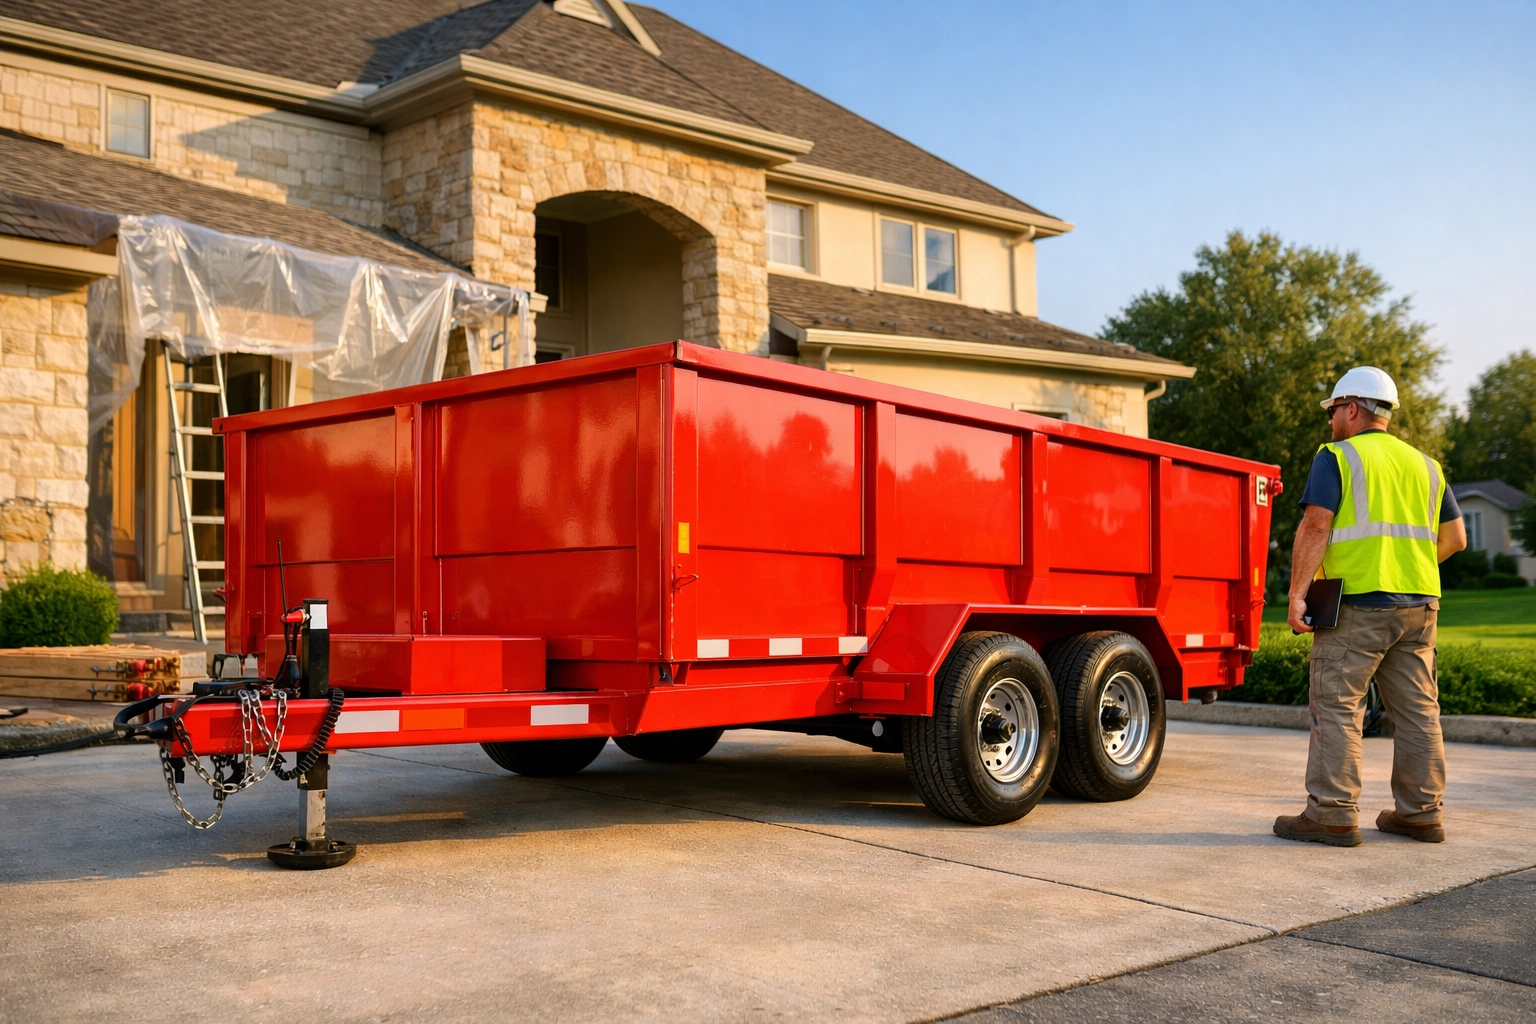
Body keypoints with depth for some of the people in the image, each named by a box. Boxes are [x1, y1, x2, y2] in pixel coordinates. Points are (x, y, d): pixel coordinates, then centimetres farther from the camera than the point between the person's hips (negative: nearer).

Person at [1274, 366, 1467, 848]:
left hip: (1357, 604, -6)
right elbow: (1454, 537, 17)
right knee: (1417, 709, 11)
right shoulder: (1425, 465, 17)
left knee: (1336, 706, -4)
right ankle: (1420, 812, 16)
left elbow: (1316, 525, -13)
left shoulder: (1336, 457, -2)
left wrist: (1297, 592, -13)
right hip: (1419, 605, 7)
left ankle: (1333, 814, -5)